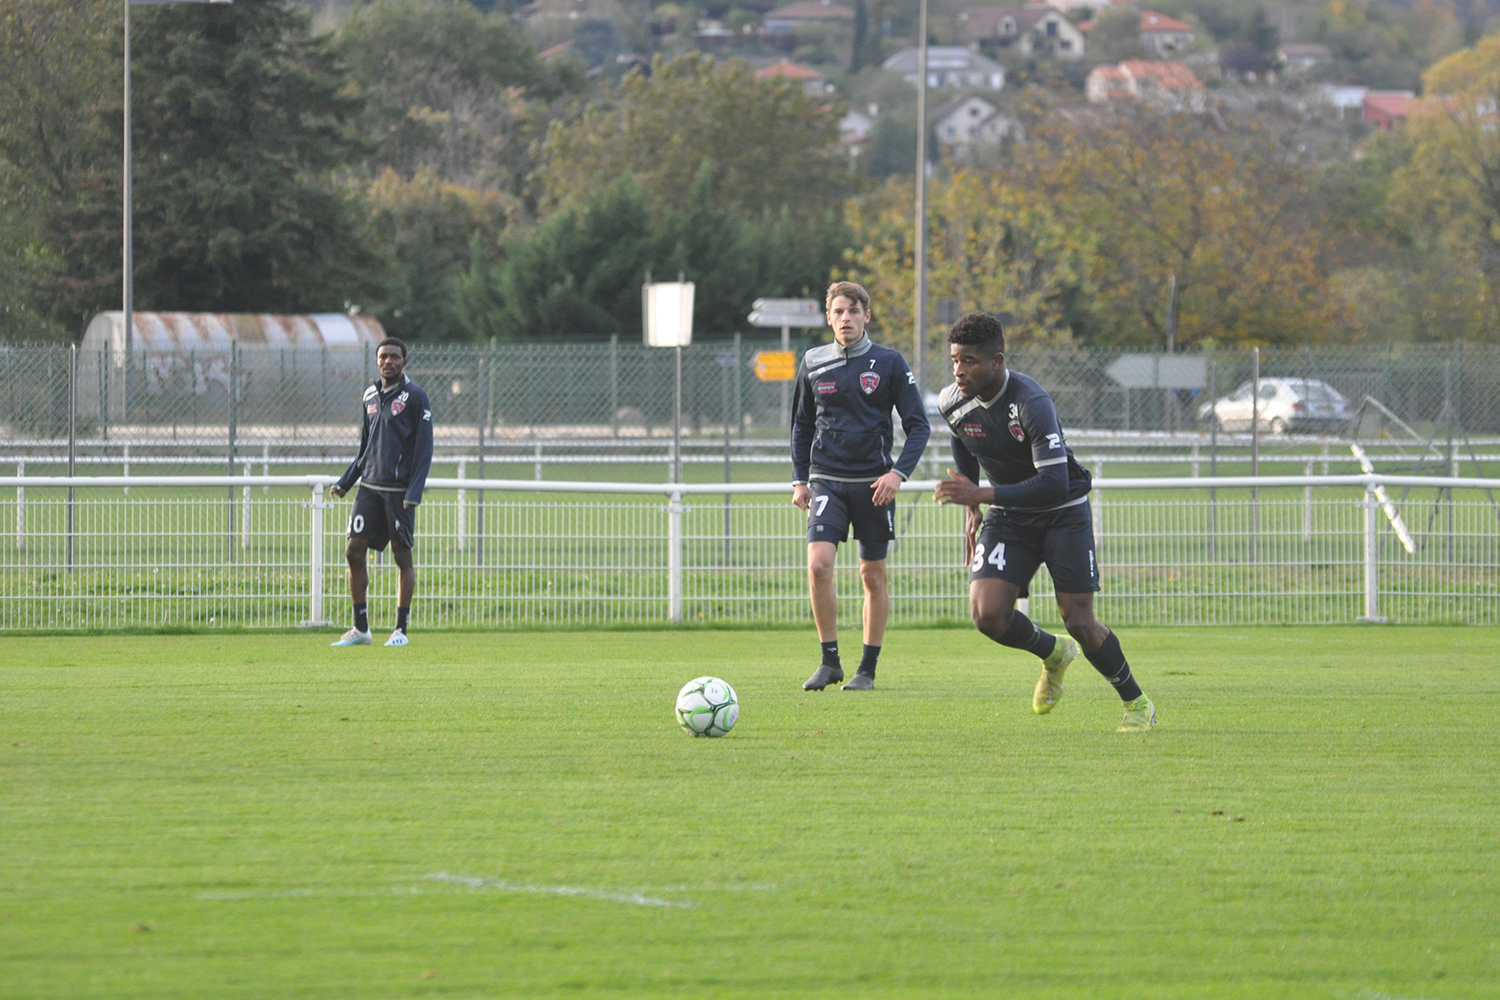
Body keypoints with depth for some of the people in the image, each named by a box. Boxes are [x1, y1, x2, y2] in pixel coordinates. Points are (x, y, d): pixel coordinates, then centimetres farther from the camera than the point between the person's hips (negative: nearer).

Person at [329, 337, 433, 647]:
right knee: (354, 552, -2)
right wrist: (345, 482, 16)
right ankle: (360, 628, 6)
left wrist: (414, 492, -16)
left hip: (399, 490, -6)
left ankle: (401, 630, 4)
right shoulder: (371, 395, 14)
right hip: (370, 487, 6)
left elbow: (423, 448, -8)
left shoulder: (414, 396, -5)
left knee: (403, 557, -2)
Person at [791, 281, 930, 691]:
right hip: (827, 482, 1)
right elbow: (802, 425, 18)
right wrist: (799, 479, 10)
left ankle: (867, 669, 14)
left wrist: (899, 473, -14)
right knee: (818, 565, -16)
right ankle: (830, 661, -6)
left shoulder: (889, 363, -1)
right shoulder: (813, 364, 6)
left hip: (874, 483, -1)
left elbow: (918, 425, 0)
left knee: (873, 574, 4)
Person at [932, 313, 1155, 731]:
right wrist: (971, 506, 13)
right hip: (1009, 516, 5)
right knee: (986, 614, -15)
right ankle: (1053, 654, 17)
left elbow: (1054, 484, -35)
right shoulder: (952, 402, -9)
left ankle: (1136, 703, 17)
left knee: (1080, 623, -8)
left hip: (1063, 512, -5)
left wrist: (982, 495, -38)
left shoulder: (1030, 403, -29)